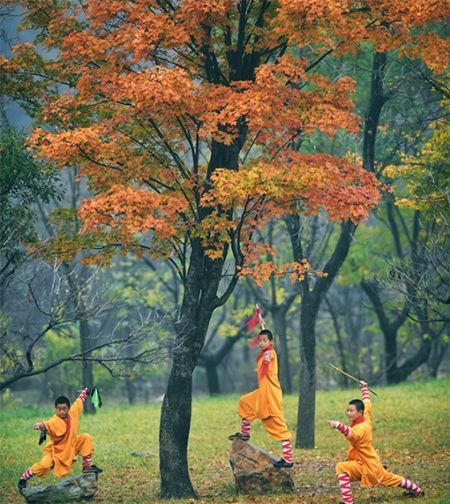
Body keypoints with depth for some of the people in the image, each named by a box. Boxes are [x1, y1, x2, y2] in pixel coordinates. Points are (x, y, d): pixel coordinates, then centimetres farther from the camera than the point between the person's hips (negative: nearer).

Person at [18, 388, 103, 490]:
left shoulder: (73, 413, -11)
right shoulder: (55, 421, -31)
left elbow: (79, 402, 7)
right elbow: (48, 424, -54)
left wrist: (85, 391, 22)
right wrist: (41, 425, -77)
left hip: (71, 446, 6)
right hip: (54, 449, -6)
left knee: (86, 437, -5)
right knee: (45, 464, -27)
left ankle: (87, 466, 8)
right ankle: (23, 478, -2)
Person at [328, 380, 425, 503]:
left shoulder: (361, 428, -27)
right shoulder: (366, 418, -2)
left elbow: (351, 434, -51)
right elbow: (367, 403, 17)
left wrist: (338, 425, -68)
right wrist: (364, 388, 32)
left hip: (366, 466, -10)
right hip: (373, 463, 10)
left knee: (341, 468, -23)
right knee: (389, 478, 29)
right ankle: (417, 490, 48)